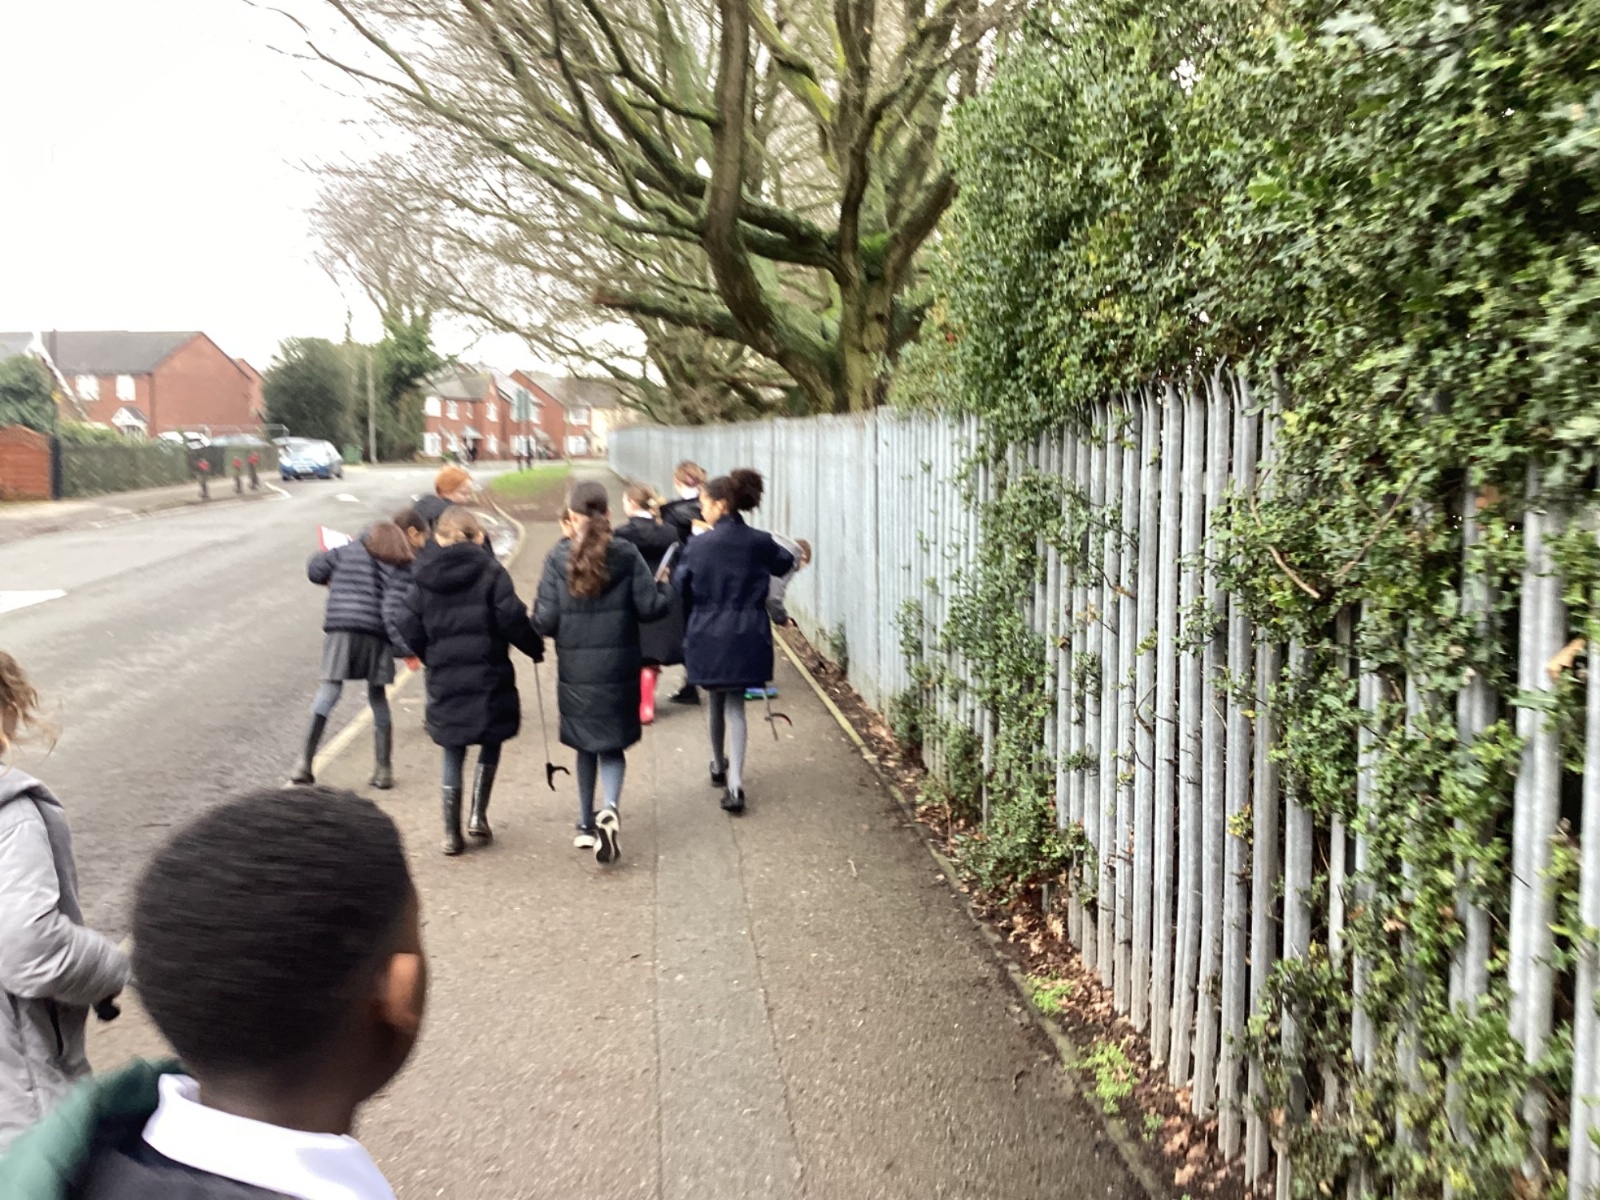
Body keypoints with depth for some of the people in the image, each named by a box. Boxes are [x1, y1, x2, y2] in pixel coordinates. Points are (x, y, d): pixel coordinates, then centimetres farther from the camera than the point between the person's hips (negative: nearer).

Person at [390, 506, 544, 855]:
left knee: (452, 758, 12)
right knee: (491, 745, 18)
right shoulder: (490, 572, -8)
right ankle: (478, 815, 9)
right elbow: (513, 619, -13)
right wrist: (535, 647, 3)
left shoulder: (423, 578, 1)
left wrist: (429, 656, 16)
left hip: (444, 679, 3)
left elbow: (407, 628, 0)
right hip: (488, 676, -3)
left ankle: (452, 833, 15)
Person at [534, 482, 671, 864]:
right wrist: (665, 588, 12)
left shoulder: (558, 558, -7)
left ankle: (586, 824, 28)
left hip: (575, 670, 1)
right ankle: (610, 809, -16)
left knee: (585, 746, 18)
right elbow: (651, 606, -8)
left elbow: (545, 620, -10)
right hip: (618, 669, -1)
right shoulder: (627, 556, -7)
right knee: (612, 745, 10)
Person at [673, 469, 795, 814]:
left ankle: (719, 766, 38)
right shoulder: (759, 543, -4)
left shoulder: (698, 546, -10)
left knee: (716, 700, 20)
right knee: (735, 705, 5)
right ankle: (734, 783, -8)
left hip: (707, 636, -1)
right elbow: (785, 564, 16)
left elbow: (678, 587, -3)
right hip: (747, 636, 1)